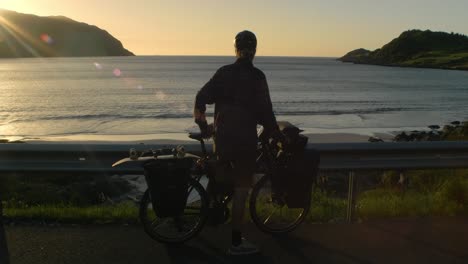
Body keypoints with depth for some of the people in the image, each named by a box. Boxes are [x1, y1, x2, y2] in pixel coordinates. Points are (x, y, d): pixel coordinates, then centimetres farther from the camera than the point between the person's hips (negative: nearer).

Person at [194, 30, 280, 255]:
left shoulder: (223, 72, 4)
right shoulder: (257, 76, -9)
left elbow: (202, 97, 3)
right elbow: (265, 110, -12)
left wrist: (200, 119, 21)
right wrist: (275, 134, 2)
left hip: (222, 136, 5)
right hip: (245, 139, -4)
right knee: (241, 188, 3)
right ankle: (236, 242, 11)